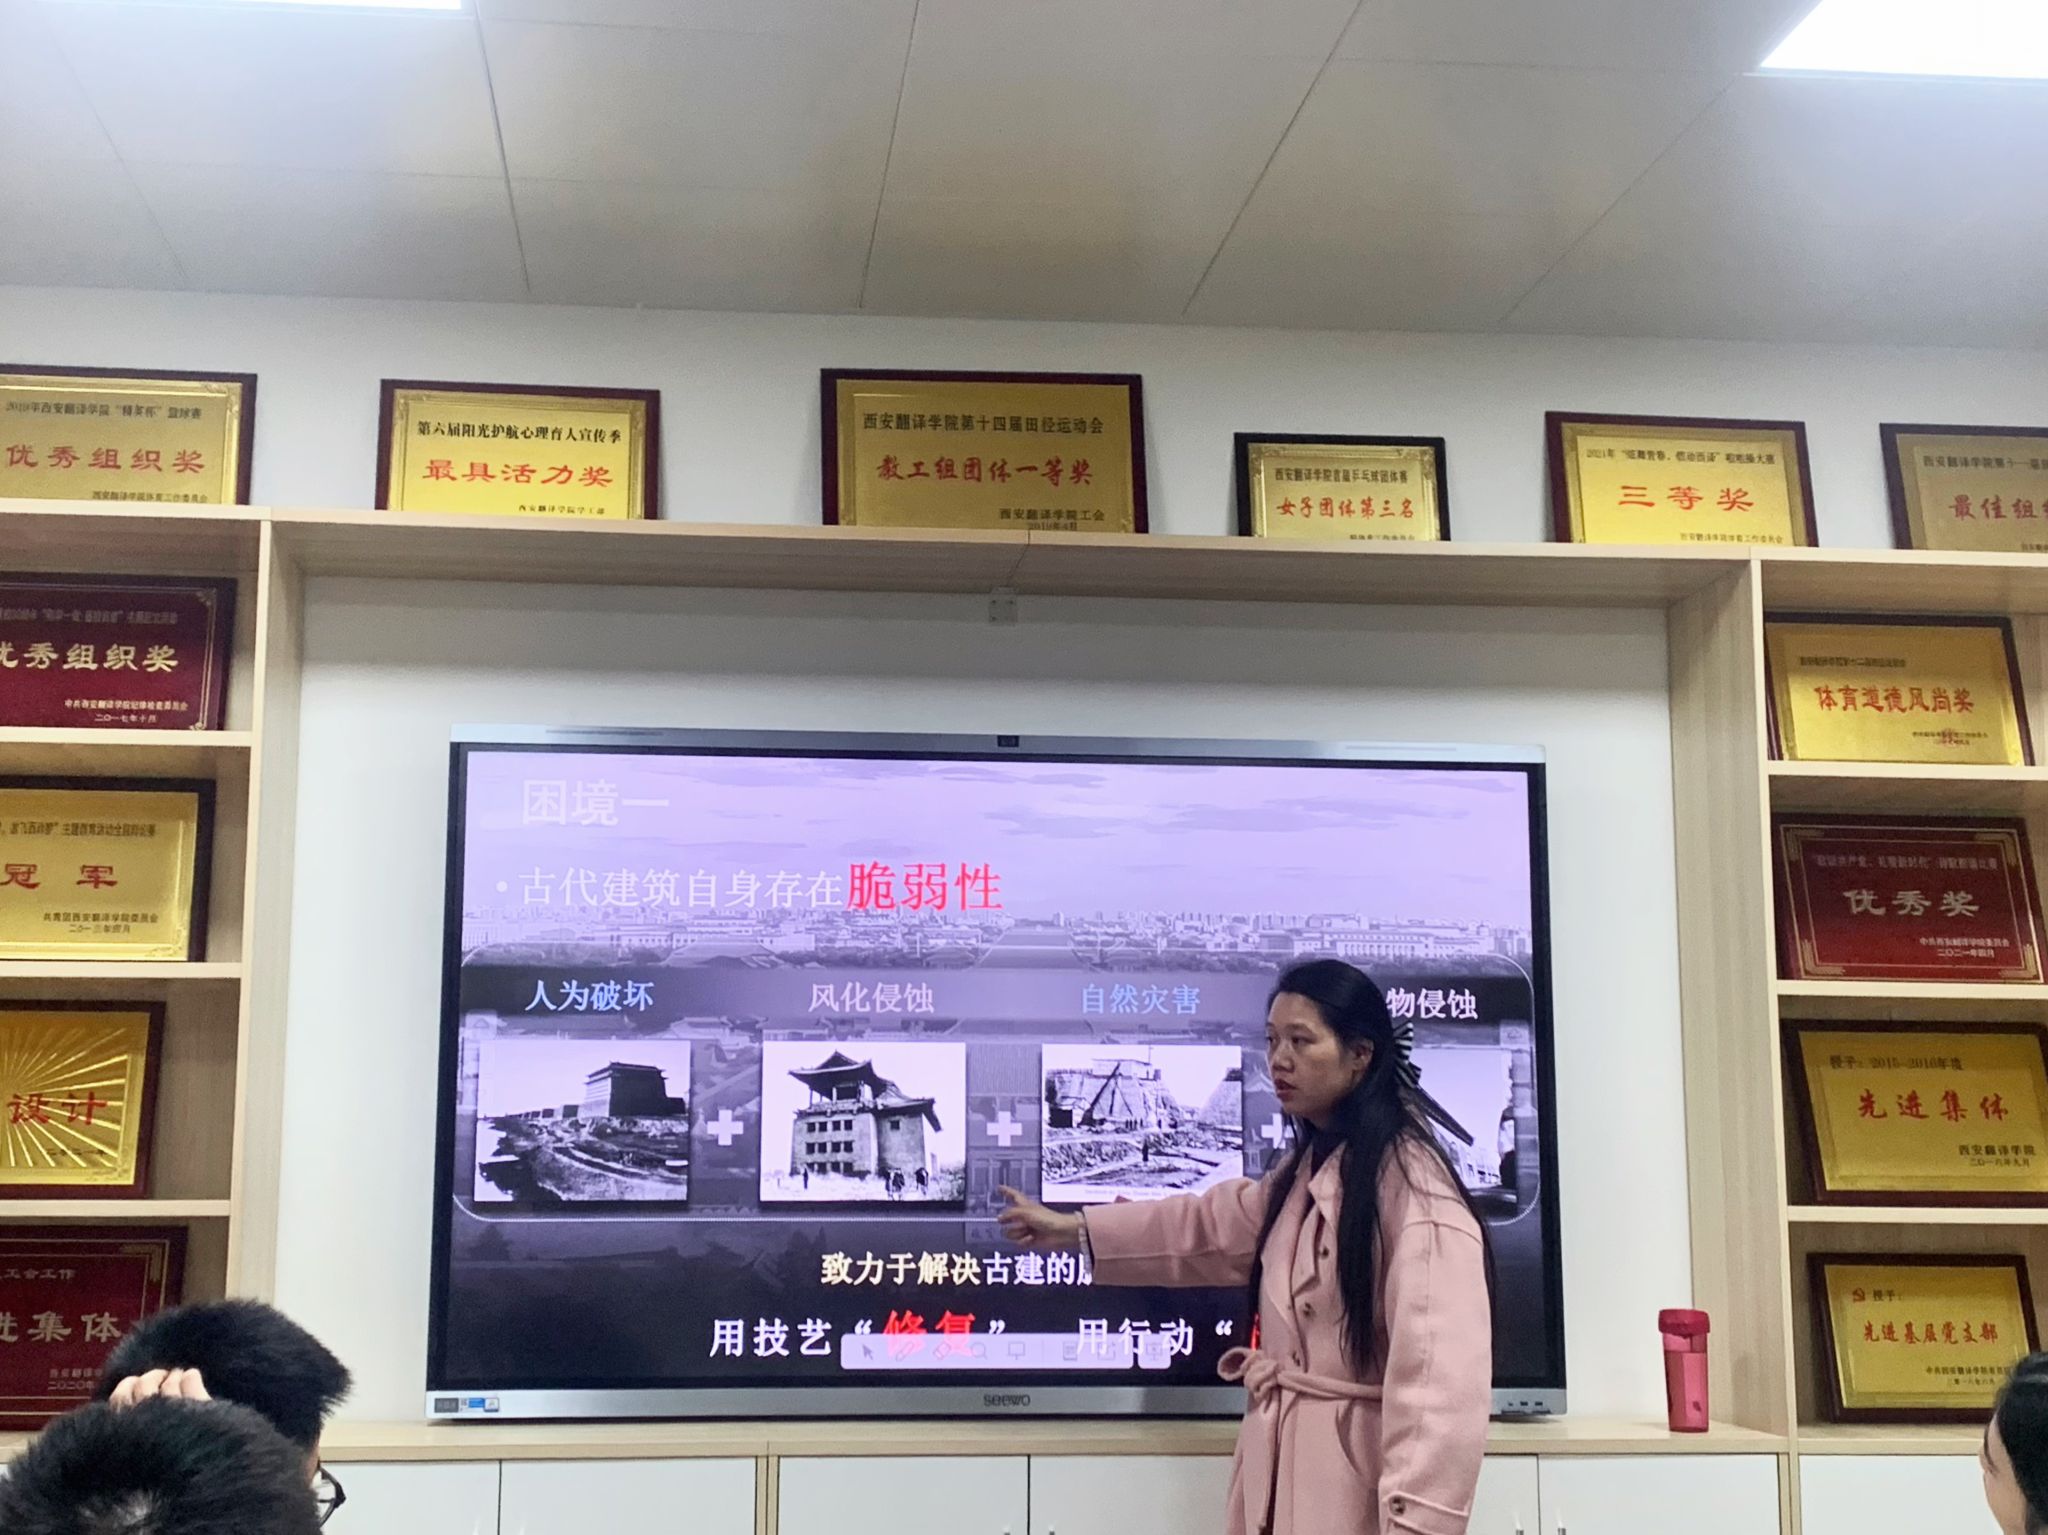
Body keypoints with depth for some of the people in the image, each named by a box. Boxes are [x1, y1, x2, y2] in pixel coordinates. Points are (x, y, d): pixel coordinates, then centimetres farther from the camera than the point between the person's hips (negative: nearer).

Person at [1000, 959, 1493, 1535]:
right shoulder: (1307, 1170, 13)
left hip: (1358, 1477, -9)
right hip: (1284, 1465, 9)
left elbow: (1441, 1377, -25)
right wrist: (1074, 1230, 31)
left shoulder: (1415, 1187, -18)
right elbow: (1215, 1226, 30)